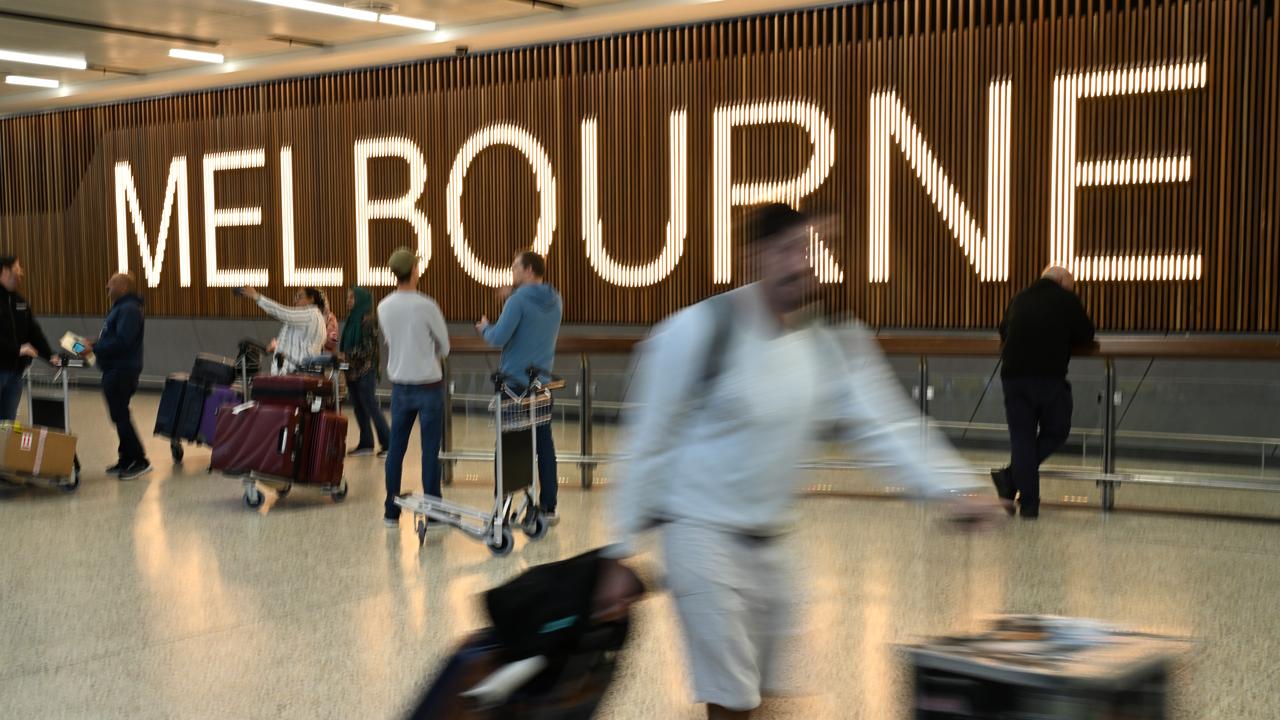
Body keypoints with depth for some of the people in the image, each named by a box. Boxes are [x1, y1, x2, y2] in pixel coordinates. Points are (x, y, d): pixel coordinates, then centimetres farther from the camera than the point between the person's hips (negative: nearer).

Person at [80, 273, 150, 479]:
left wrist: (94, 349, -19)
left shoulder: (129, 309, -15)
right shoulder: (120, 308, 20)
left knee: (120, 416, -10)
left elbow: (121, 342, -24)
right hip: (116, 370, 11)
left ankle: (139, 461, -7)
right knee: (120, 416, 13)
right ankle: (126, 459, 19)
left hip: (122, 371, -11)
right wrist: (94, 344, 10)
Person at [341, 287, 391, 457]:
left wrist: (348, 356, -19)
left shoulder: (368, 320, -12)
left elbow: (368, 348, -17)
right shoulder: (352, 319, 12)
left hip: (365, 370, -8)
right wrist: (341, 354, 3)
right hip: (352, 370, 8)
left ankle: (388, 444, 1)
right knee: (359, 407, 9)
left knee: (371, 406, -5)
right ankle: (365, 444, 16)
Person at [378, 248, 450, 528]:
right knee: (430, 450, 0)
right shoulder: (426, 307, -14)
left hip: (400, 386, 5)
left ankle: (391, 512, 14)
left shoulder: (384, 308, 1)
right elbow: (444, 347, -3)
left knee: (396, 449, 10)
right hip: (429, 385, -5)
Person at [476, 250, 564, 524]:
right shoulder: (555, 301, 8)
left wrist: (485, 328, 3)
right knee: (544, 444, 8)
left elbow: (498, 338, -19)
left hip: (514, 383, -6)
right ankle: (548, 507, 11)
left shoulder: (519, 300, -14)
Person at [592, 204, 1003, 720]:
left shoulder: (836, 343, -2)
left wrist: (954, 488, -20)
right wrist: (621, 552, -8)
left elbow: (887, 428, -3)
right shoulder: (700, 330, -17)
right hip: (701, 529, -6)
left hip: (770, 539, 6)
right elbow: (649, 443, -11)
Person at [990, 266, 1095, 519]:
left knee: (1022, 438, 8)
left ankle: (1028, 504, 3)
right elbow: (1086, 336, 8)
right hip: (1049, 377, -4)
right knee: (1055, 432, 14)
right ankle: (1010, 478, 1)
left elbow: (1003, 334, 24)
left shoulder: (1019, 300, 17)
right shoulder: (1066, 300, 5)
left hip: (1013, 376, 4)